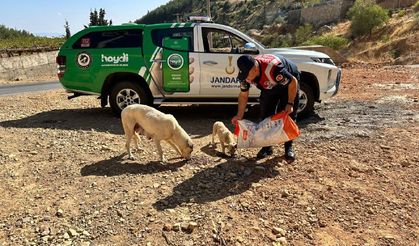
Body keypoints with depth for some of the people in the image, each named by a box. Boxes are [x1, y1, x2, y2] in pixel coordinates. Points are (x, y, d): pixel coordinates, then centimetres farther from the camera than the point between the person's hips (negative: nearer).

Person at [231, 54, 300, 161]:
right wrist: (239, 115, -11)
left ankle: (289, 147, 3)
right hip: (269, 87, 5)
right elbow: (243, 94, -10)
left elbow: (293, 82, -30)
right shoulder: (246, 73, -25)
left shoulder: (273, 68, -44)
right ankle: (267, 146, 9)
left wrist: (290, 103, -29)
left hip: (289, 84, -5)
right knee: (266, 115, -2)